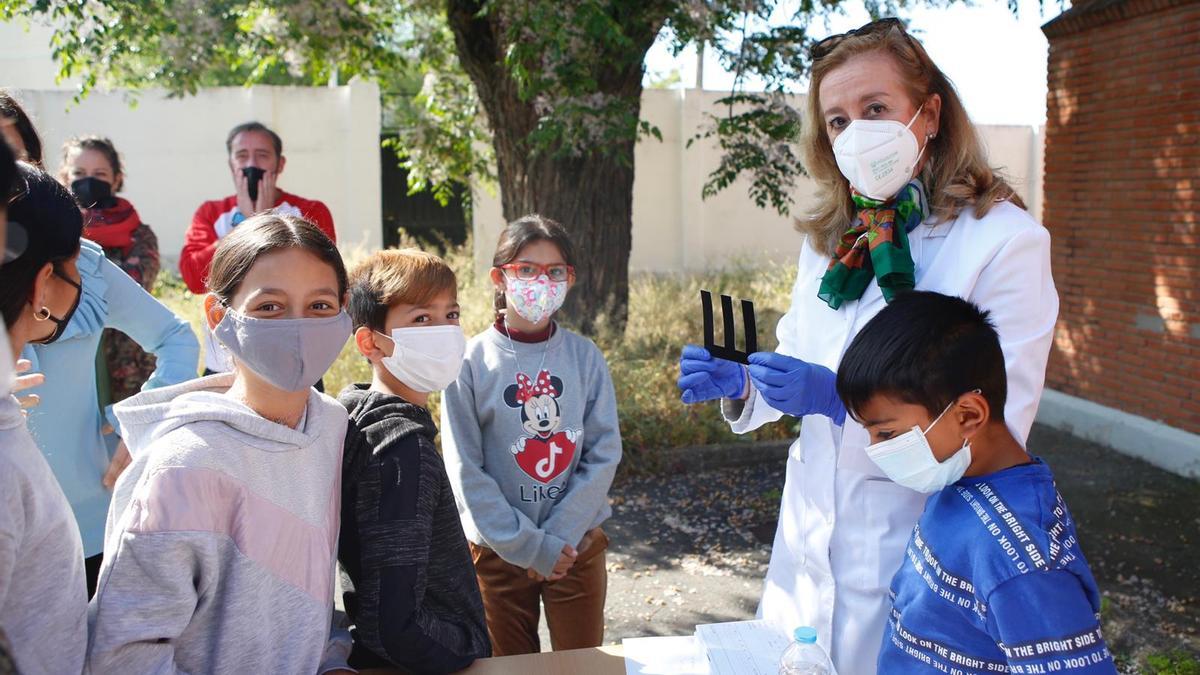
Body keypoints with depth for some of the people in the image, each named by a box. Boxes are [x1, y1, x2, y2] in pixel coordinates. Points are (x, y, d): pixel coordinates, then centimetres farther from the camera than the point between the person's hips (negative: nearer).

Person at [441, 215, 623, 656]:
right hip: (499, 549, -1)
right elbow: (465, 471, -10)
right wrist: (528, 545, -13)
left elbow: (604, 453, -4)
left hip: (578, 544, 1)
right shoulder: (472, 362, -9)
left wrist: (560, 536, -13)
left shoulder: (584, 356, -3)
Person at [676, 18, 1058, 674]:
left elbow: (999, 427, -19)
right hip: (810, 539, 6)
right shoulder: (828, 241, 6)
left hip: (913, 544, -6)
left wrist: (841, 399, -29)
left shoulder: (1006, 240, -14)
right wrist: (739, 384, -8)